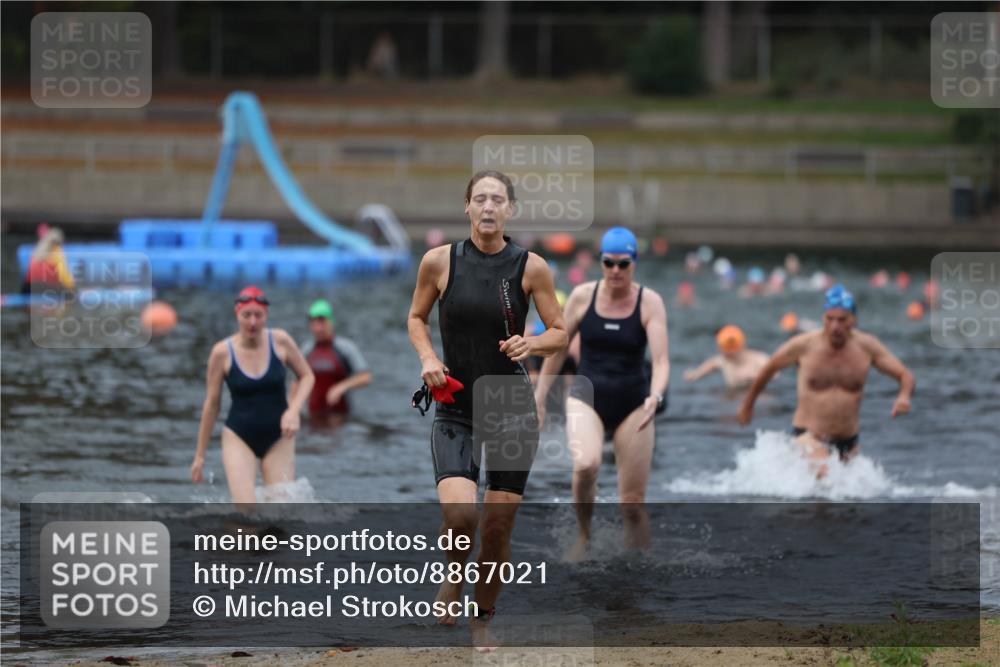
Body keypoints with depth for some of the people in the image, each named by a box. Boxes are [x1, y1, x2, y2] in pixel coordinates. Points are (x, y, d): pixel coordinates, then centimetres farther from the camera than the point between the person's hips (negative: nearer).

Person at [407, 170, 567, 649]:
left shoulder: (531, 267, -3)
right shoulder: (440, 262, -3)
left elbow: (560, 333, 6)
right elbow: (416, 317, 12)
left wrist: (532, 344, -15)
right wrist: (427, 357, -6)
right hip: (454, 410, -1)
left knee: (498, 527, 2)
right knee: (459, 512, -21)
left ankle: (483, 619, 25)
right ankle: (453, 577, 12)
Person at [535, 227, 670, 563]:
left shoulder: (650, 303, -5)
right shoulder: (583, 296, -1)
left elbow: (661, 359, -13)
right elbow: (557, 349, 9)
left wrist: (655, 397, -32)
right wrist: (539, 398, 10)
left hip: (632, 404, 0)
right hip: (587, 396, 0)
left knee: (633, 504, -2)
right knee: (586, 464, -31)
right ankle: (583, 537, -8)